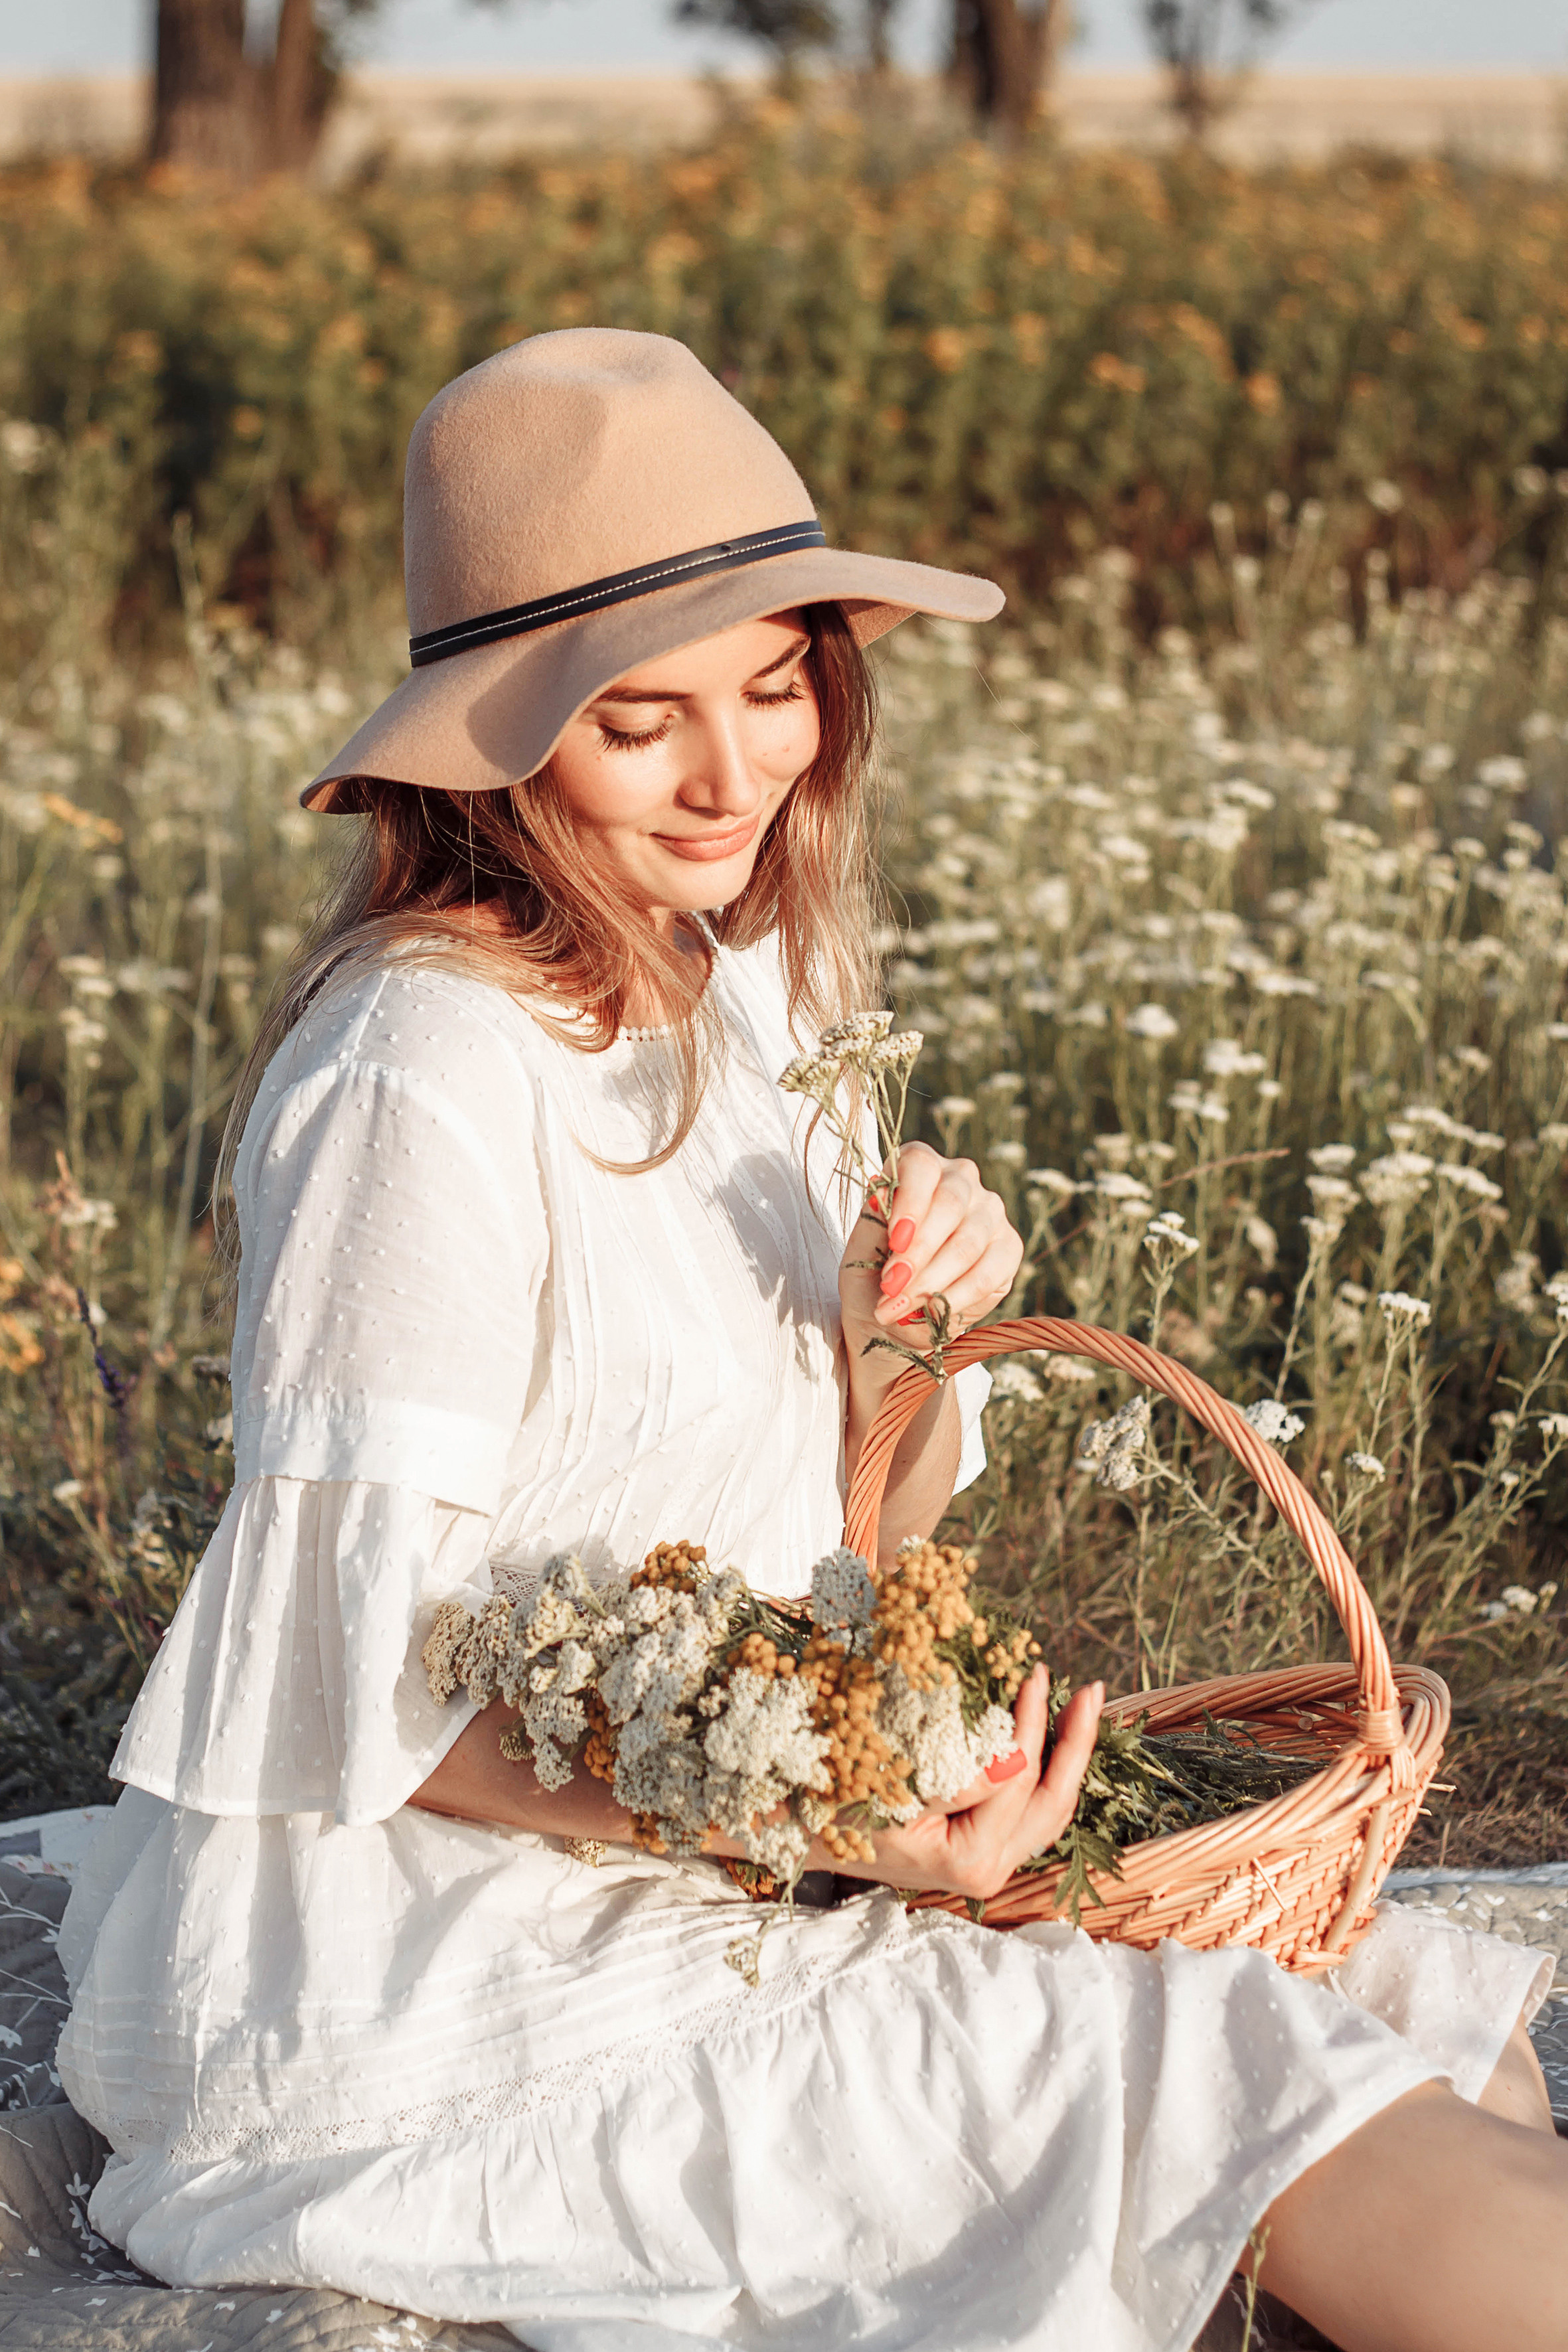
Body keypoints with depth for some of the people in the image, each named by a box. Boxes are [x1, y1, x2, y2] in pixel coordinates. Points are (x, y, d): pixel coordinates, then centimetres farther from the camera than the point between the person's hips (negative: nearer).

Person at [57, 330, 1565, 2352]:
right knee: (1266, 2110, -16)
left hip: (666, 1874, 8)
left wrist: (910, 1336, -10)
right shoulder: (426, 1081, -21)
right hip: (404, 1979, -8)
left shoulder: (739, 991, 5)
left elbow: (857, 1533, 11)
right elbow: (354, 1690, -19)